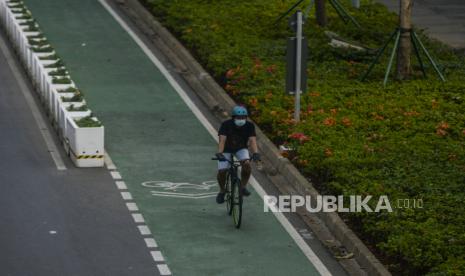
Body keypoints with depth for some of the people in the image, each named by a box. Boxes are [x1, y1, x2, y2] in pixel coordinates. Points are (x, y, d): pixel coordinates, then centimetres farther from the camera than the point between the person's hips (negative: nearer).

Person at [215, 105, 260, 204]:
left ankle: (243, 186, -8)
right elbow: (222, 140, -37)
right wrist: (219, 153, -54)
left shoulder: (249, 126, -22)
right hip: (227, 149, -1)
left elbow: (252, 140, -32)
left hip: (241, 149, 1)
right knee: (222, 171, -16)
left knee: (247, 164, -29)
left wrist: (255, 153, -50)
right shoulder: (226, 125, -28)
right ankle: (222, 191, 13)